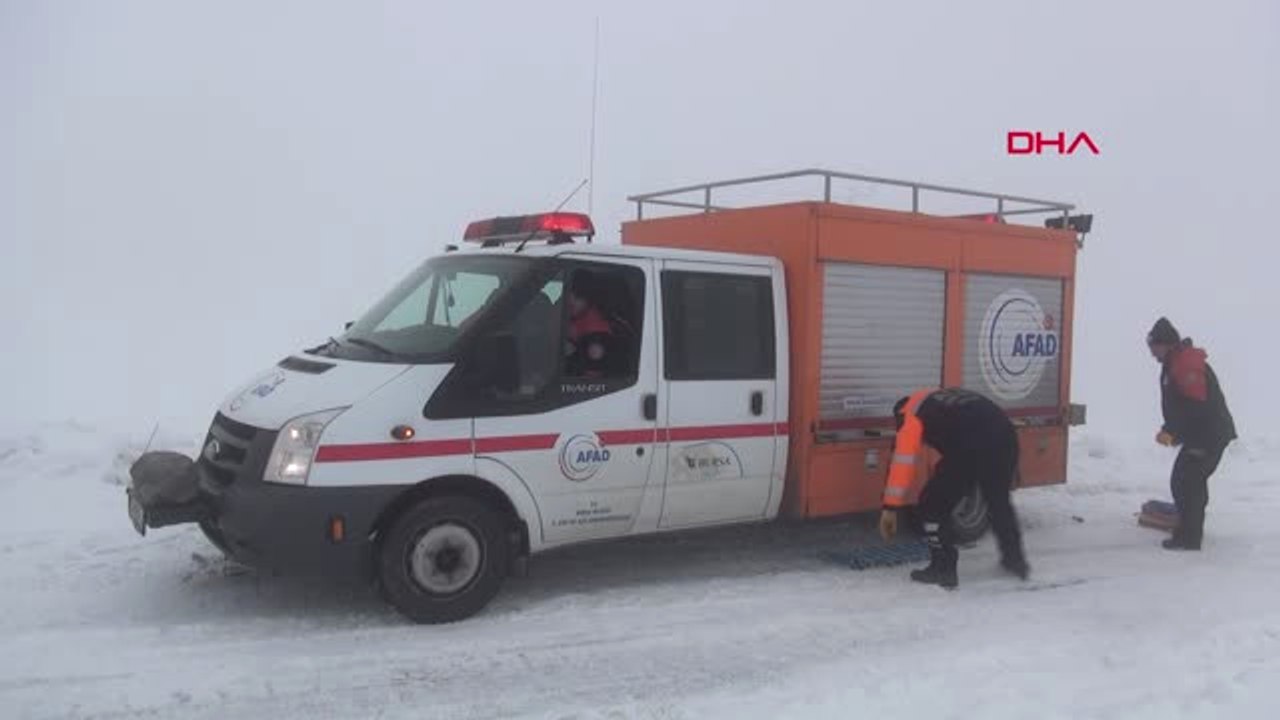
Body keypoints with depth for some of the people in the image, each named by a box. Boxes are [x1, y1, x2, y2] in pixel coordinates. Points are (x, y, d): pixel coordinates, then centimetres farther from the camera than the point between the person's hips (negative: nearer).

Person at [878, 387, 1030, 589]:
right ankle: (1015, 559, 43)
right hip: (1005, 438, 7)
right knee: (999, 501, 32)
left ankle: (943, 568, 15)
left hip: (970, 450, -7)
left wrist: (891, 508, 10)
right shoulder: (946, 398, 38)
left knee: (933, 506, 12)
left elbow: (903, 462, 9)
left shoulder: (912, 414, 18)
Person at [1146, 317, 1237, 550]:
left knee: (1184, 482, -9)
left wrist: (1170, 431, -24)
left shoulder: (1185, 365, -19)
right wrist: (1176, 432, 17)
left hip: (1207, 436, -11)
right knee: (1193, 481, 20)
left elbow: (1194, 405, -27)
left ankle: (1188, 537, -5)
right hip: (1207, 434, 11)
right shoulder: (1176, 363, 15)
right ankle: (1192, 531, 32)